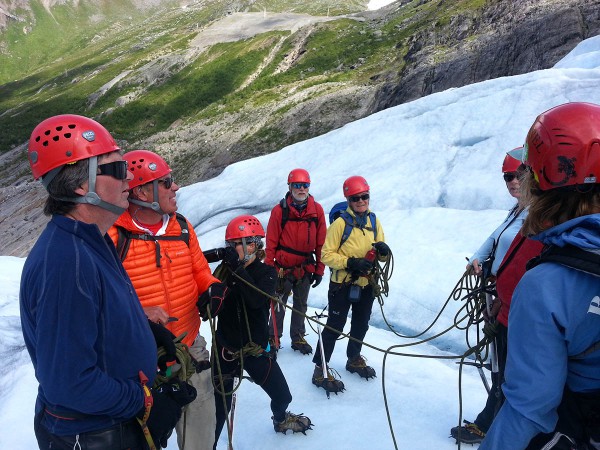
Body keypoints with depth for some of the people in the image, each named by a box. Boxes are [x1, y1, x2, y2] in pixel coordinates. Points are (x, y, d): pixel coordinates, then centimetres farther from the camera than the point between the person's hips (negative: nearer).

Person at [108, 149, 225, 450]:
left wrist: (211, 288, -8)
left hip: (190, 349, 5)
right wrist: (136, 313, -28)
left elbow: (199, 270, 12)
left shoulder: (181, 226, 2)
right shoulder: (112, 236, -16)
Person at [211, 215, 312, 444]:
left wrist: (238, 269, -31)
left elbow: (257, 300, -28)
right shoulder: (224, 270, -6)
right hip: (225, 348, -1)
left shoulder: (267, 272, -6)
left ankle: (281, 419, 50)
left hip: (255, 348, 1)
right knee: (218, 407, 1)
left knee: (282, 396, 16)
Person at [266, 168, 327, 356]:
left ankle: (298, 338, 33)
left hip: (305, 269, 3)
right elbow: (271, 242, -7)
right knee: (279, 306, 9)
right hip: (283, 268, -3)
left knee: (301, 305, 16)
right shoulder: (280, 210, -10)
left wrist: (319, 269, 2)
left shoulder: (317, 210, -3)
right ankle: (273, 338, 27)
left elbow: (321, 242, 1)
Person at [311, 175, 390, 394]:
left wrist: (383, 250, -15)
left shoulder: (374, 221, 3)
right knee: (334, 327, 2)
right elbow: (327, 255, -15)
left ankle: (354, 359, 44)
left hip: (366, 284, 6)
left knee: (361, 325, 21)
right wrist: (350, 262, -27)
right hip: (342, 285, -6)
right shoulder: (340, 223, -15)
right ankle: (320, 370, 15)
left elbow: (382, 255, 8)